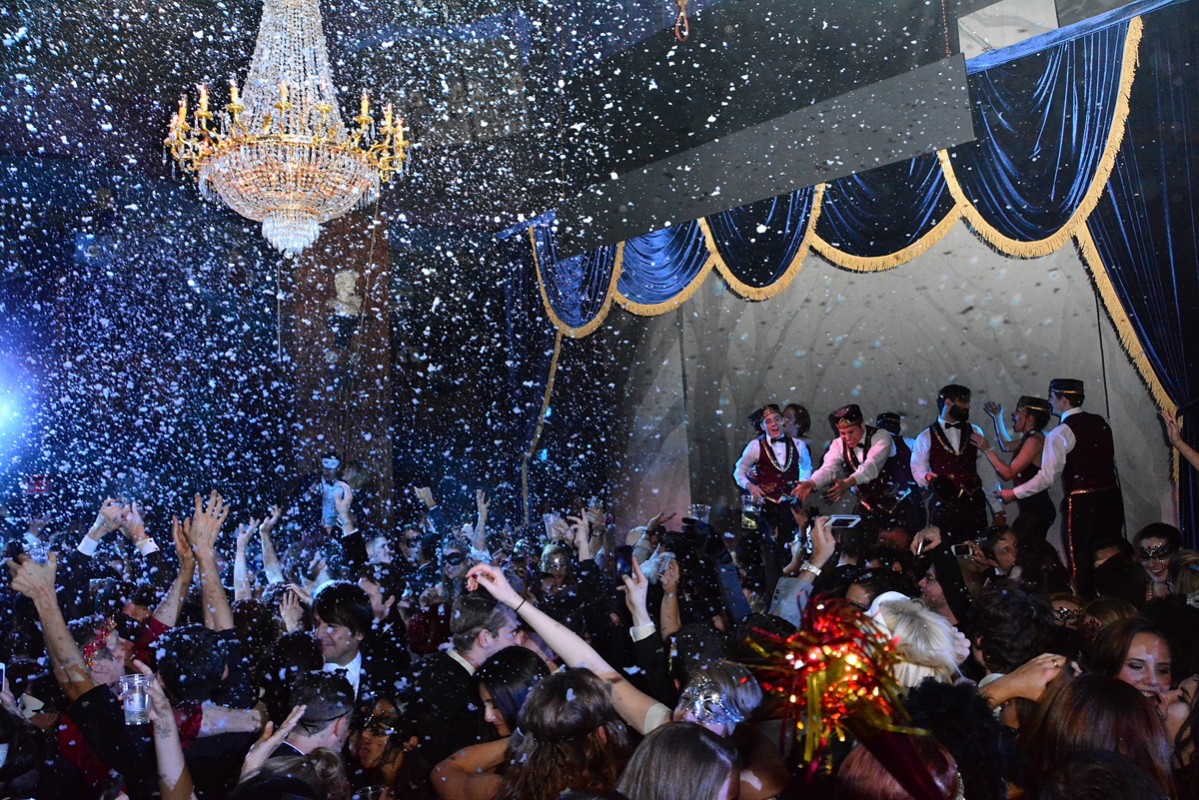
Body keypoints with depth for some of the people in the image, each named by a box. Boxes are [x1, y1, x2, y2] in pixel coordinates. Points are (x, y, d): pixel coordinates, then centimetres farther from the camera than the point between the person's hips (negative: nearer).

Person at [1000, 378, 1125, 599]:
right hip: (1111, 497, 7)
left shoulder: (1060, 434, -12)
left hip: (1081, 505, -7)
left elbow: (1047, 477, -15)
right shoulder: (1101, 423, 9)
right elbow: (1111, 460, 17)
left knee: (1081, 564, 3)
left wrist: (1014, 494, -8)